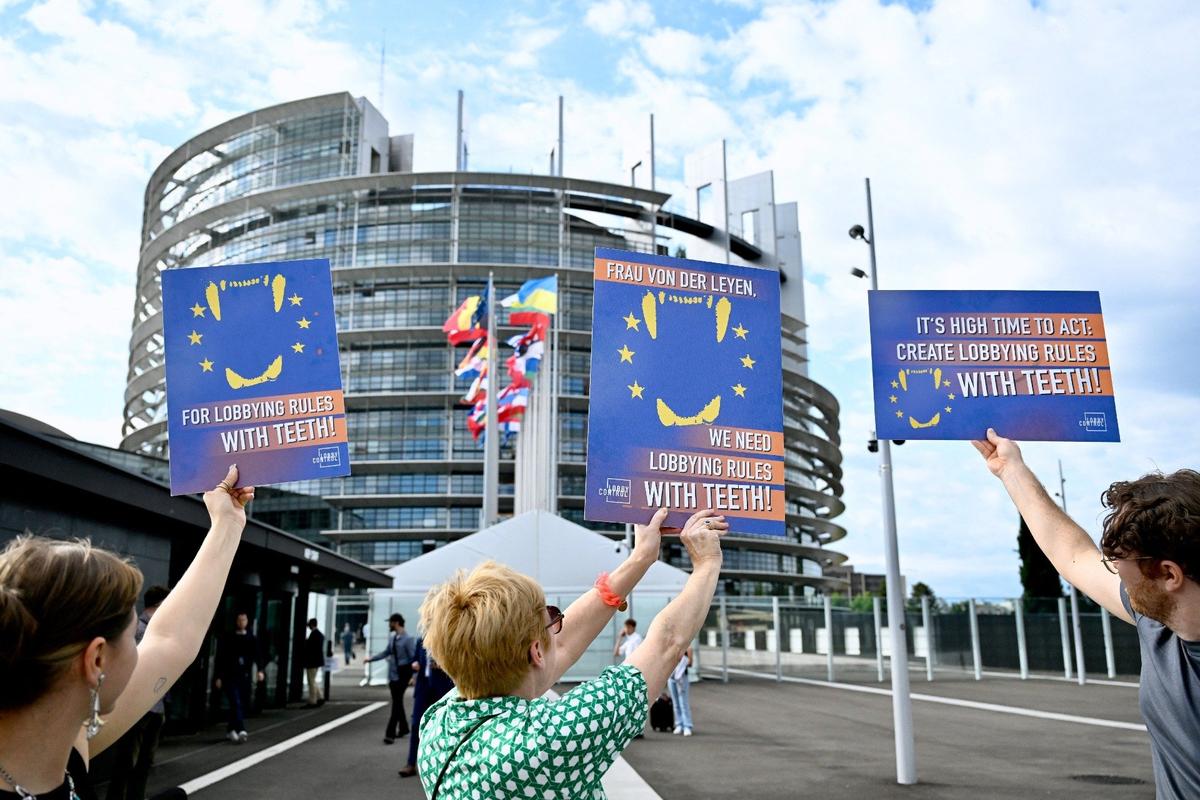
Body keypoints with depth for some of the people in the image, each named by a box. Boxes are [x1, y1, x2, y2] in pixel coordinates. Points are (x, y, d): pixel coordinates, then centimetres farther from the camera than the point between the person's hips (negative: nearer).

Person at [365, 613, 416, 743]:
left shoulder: (408, 639, -14)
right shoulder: (392, 637, 7)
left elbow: (413, 657, -15)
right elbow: (387, 652, 21)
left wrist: (413, 675, -22)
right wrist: (371, 658, 22)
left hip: (402, 675, -7)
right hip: (393, 675, 7)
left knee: (396, 703, -7)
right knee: (397, 702, 16)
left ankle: (390, 733, -6)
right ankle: (403, 728, 31)